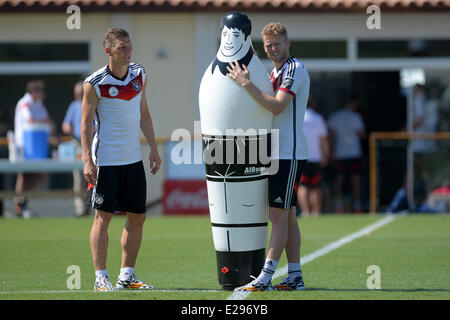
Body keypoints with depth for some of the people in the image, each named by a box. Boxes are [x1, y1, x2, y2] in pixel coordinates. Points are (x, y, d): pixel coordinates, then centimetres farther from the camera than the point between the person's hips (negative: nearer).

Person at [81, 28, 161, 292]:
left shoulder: (140, 75, 6)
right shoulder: (95, 84, -11)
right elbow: (86, 123, -8)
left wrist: (153, 148, 13)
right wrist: (88, 160, -14)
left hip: (133, 159, 6)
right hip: (106, 161, -6)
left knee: (137, 217, 7)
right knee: (103, 217, -4)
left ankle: (127, 275, 17)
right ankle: (101, 277, 1)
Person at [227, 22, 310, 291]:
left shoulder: (295, 69, -12)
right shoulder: (274, 72, 18)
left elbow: (277, 107, -23)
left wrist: (248, 85, -25)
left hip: (290, 153, -10)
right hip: (278, 154, 10)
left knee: (279, 216, -10)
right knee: (287, 216, 9)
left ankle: (266, 277, -13)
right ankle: (295, 277, 11)